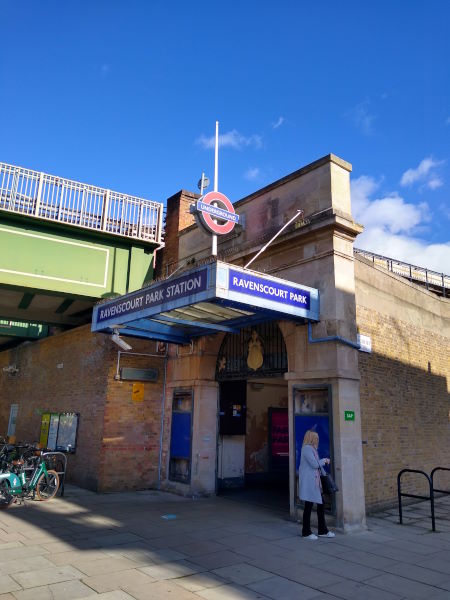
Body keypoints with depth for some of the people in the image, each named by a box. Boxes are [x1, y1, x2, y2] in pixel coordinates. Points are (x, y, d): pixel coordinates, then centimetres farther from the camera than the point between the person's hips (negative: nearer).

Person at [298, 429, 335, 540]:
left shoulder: (311, 448, 18)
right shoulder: (307, 448, -15)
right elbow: (314, 464, -18)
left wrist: (323, 461, 8)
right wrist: (324, 460, -4)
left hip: (315, 481, 10)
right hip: (308, 482, -10)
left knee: (321, 504, 13)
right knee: (309, 506, -1)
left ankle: (322, 531, 24)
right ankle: (306, 532, 10)